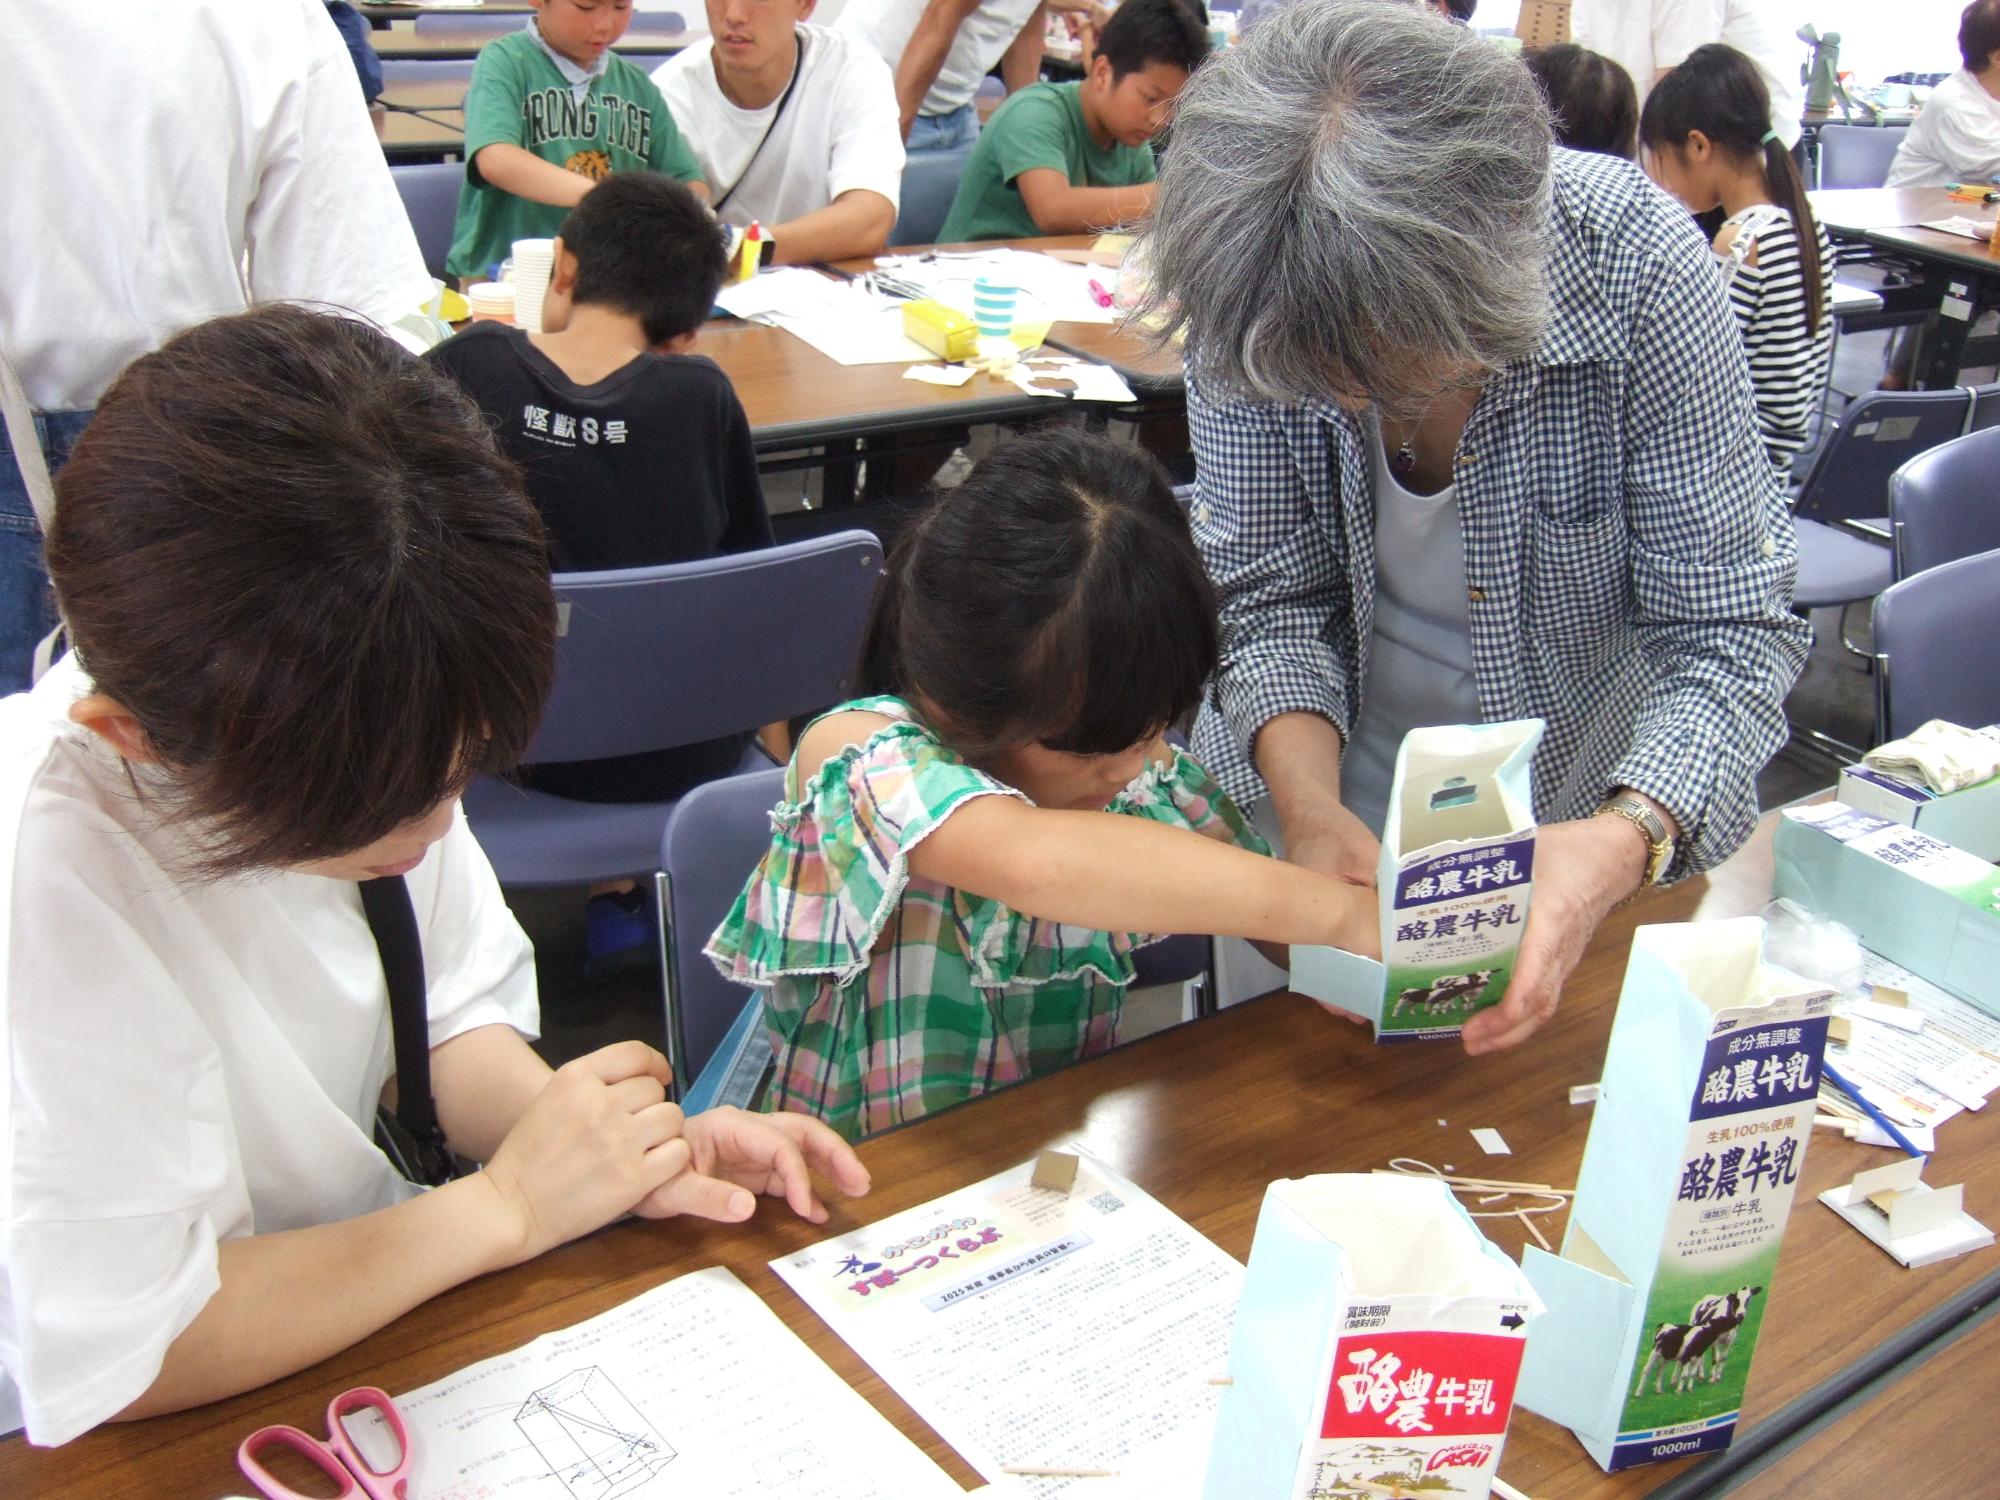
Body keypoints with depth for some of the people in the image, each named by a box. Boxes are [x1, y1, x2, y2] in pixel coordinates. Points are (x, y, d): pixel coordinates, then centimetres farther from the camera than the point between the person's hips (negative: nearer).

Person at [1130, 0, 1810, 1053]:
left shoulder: (1637, 268, -30)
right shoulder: (1252, 294, -25)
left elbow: (1727, 630, -25)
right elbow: (1268, 594, -17)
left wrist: (1625, 838, -44)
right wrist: (1308, 805, -36)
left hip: (1589, 792, -1)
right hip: (1328, 777, 1)